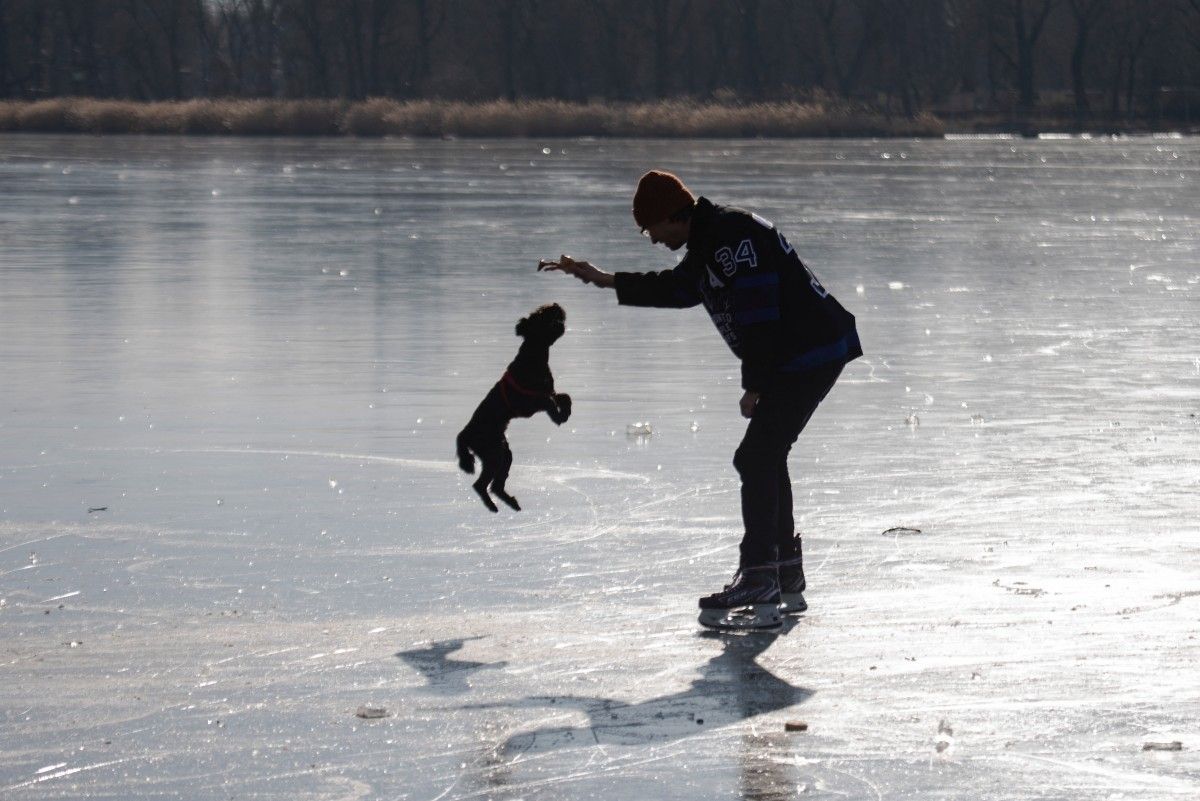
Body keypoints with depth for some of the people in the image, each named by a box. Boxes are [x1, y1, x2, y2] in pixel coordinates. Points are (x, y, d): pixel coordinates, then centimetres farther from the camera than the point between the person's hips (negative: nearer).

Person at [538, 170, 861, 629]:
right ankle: (786, 581, 25)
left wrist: (754, 385, -19)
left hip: (812, 354, -11)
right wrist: (604, 280, 30)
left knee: (757, 459, -13)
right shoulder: (708, 245, 16)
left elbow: (758, 313, -22)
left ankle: (759, 586, -17)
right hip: (794, 361, 11)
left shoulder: (733, 237, -18)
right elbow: (676, 288, 32)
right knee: (765, 458, 17)